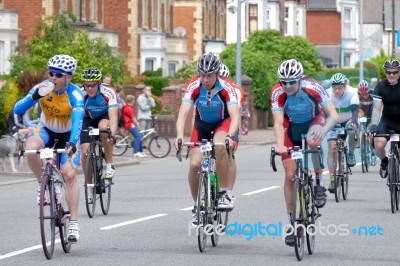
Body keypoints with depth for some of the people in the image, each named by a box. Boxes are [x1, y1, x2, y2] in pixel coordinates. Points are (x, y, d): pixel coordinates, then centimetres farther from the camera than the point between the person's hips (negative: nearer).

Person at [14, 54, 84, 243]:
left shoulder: (75, 94, -28)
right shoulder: (42, 88, -20)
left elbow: (78, 119, -42)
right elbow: (18, 110, -25)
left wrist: (72, 143, -59)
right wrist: (34, 96, -44)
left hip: (68, 136, -2)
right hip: (46, 130, 2)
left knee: (70, 175, -15)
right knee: (31, 148, -33)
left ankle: (73, 222, -7)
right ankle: (42, 183, -8)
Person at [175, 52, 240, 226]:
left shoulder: (226, 88, -28)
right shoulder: (194, 87, -24)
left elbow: (235, 116, -35)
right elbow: (183, 114, -30)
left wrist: (230, 136, -53)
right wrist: (179, 136, -47)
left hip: (222, 123, -2)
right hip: (201, 124, 2)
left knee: (219, 147, -35)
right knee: (195, 164, -15)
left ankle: (224, 193, -20)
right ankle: (197, 205, 8)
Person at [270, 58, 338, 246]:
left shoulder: (313, 88, -31)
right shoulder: (277, 93, -28)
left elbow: (333, 115, -33)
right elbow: (278, 123, -33)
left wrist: (324, 130, -53)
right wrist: (280, 145, -50)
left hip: (313, 121, -2)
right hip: (291, 127, 2)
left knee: (313, 141, -37)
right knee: (290, 174, -5)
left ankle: (318, 185, -13)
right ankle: (292, 223, 7)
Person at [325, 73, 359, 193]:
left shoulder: (352, 93, -25)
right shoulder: (327, 94, -22)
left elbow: (355, 110, -36)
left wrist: (354, 122, -54)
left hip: (348, 121, -1)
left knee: (353, 131, -36)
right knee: (332, 147, -15)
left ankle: (351, 154, -9)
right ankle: (332, 179, -13)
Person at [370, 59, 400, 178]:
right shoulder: (380, 86, -12)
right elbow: (377, 108, -15)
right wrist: (374, 126, -26)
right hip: (387, 121, 1)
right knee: (378, 145, -21)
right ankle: (384, 161, 11)